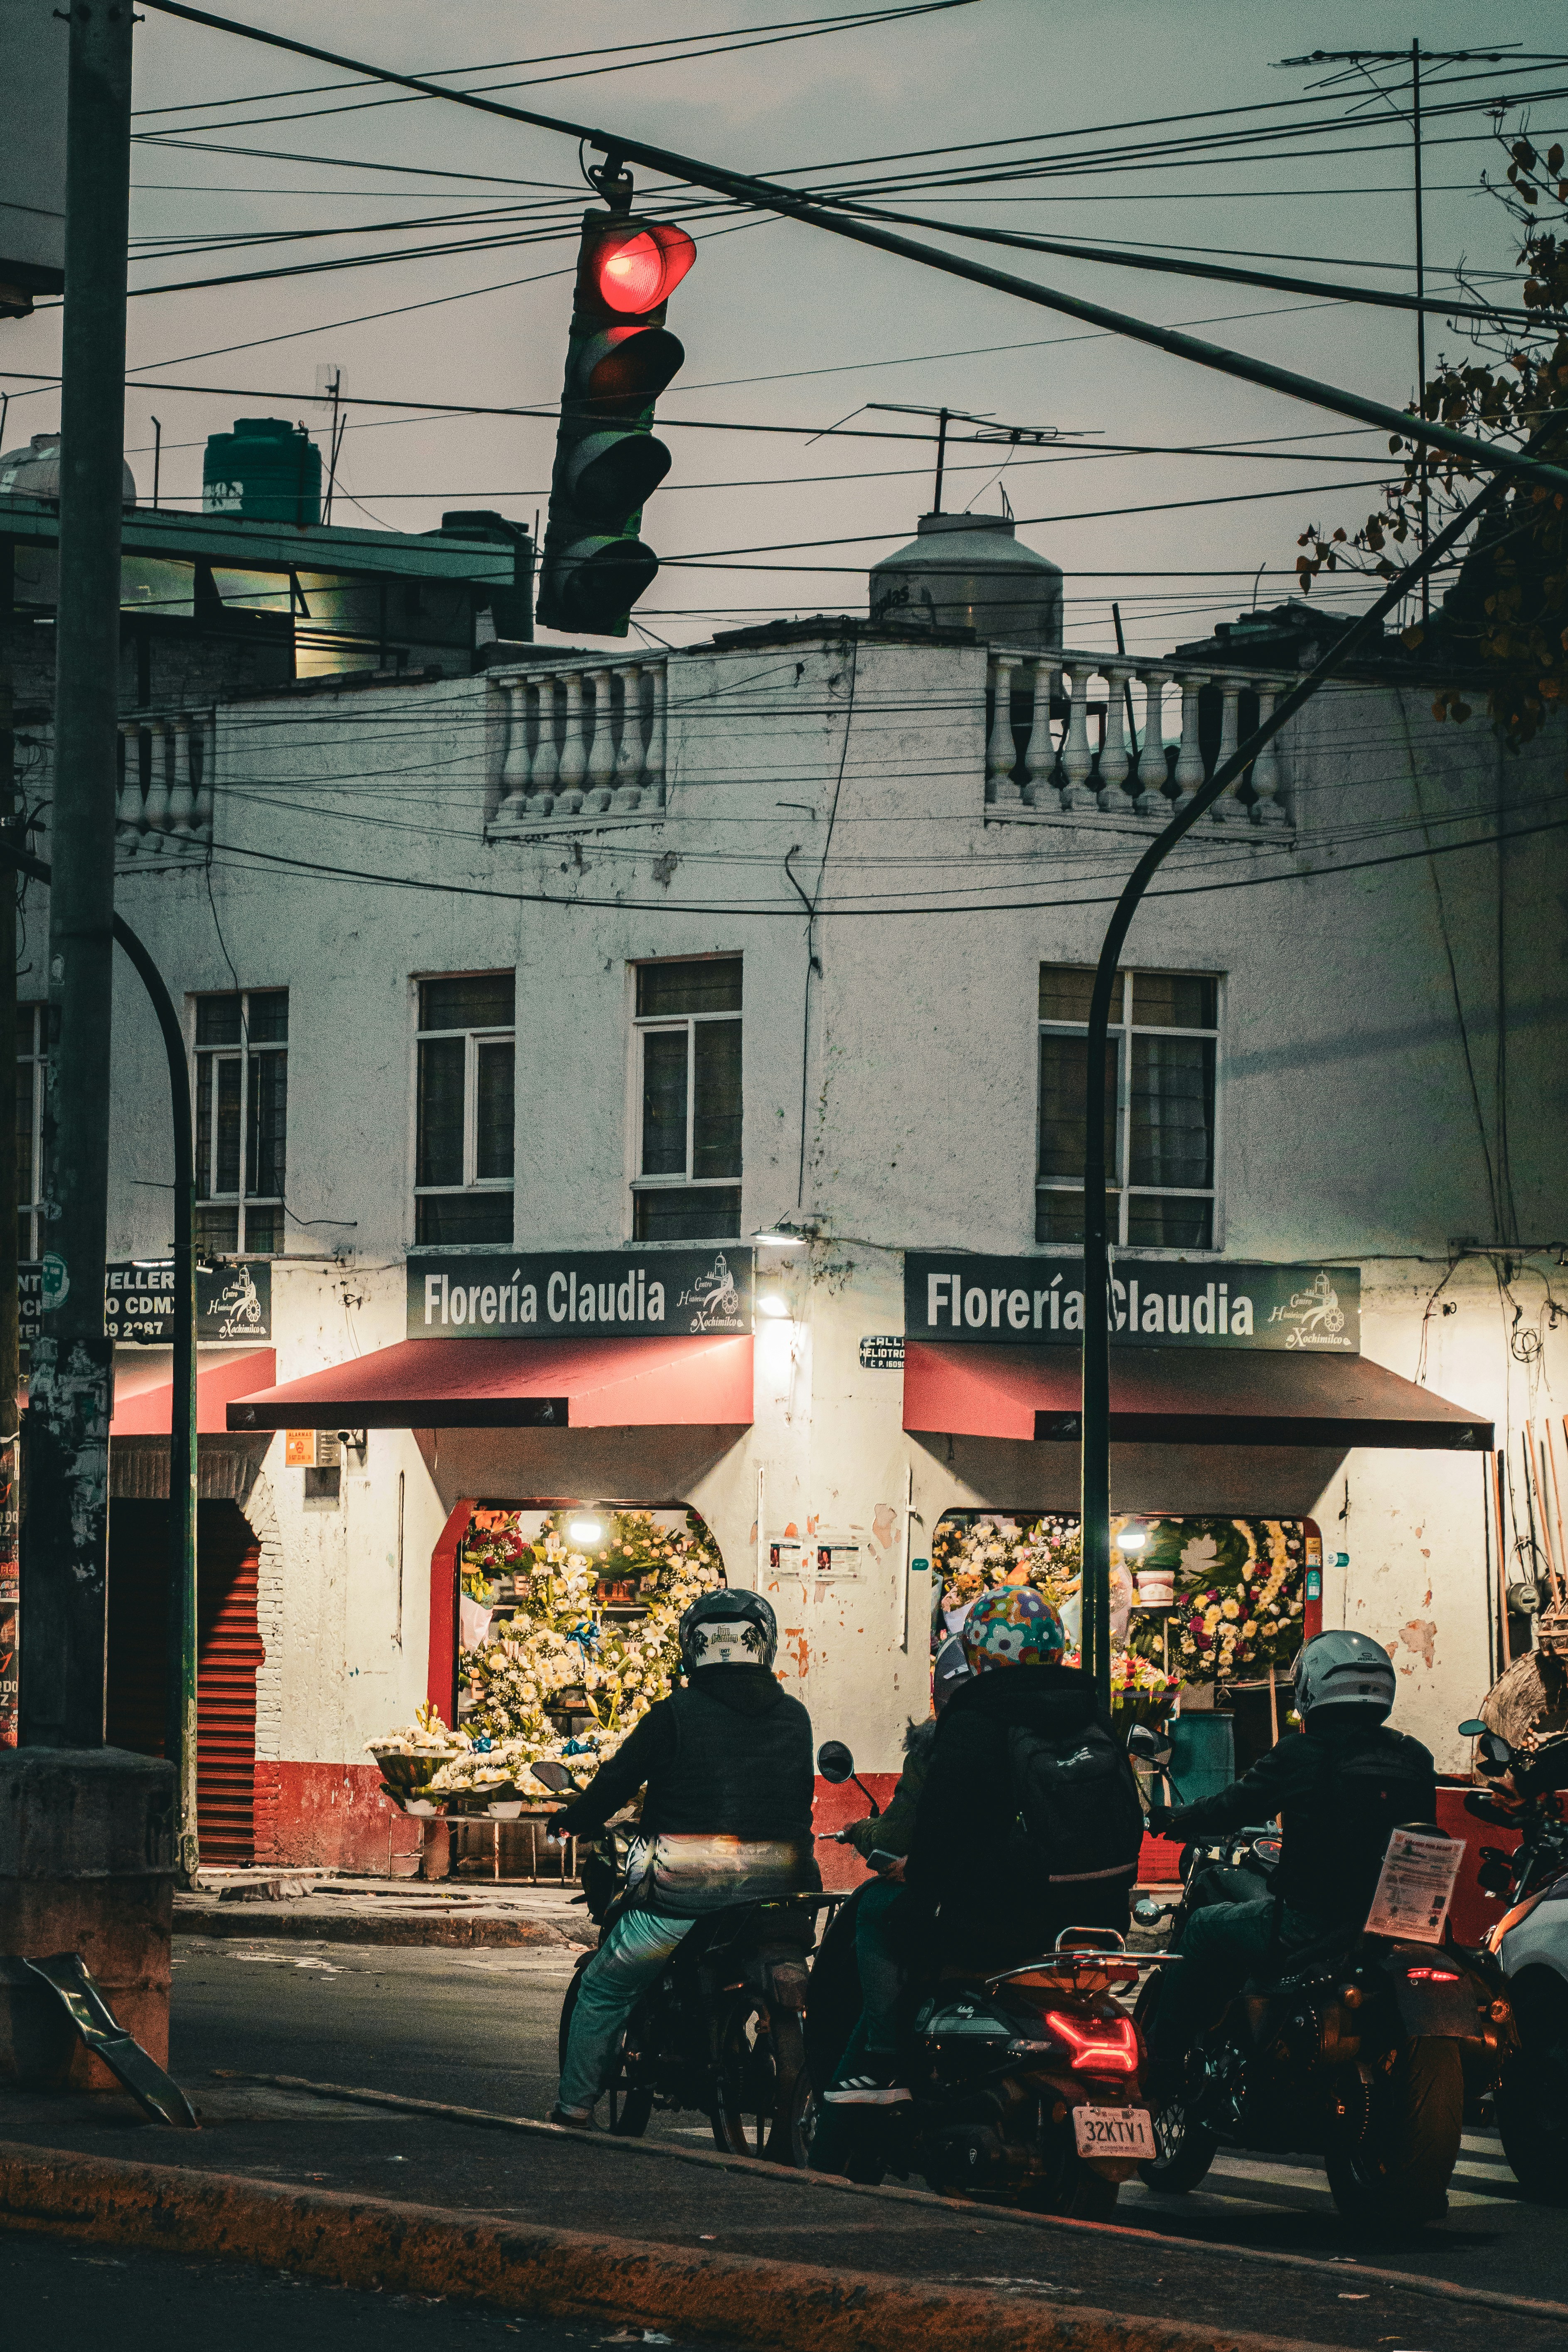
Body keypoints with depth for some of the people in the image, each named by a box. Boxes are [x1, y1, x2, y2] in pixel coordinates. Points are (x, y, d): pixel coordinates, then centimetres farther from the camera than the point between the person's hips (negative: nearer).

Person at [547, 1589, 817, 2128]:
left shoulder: (676, 1714, -5)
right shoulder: (794, 1718, 7)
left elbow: (618, 1778, -1)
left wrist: (575, 1820, 17)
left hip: (681, 1901, -4)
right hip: (772, 1896, 4)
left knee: (603, 1988, 15)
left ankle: (576, 2103, 14)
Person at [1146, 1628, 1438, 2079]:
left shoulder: (1299, 1755, -12)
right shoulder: (1415, 1758, 2)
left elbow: (1234, 1806, 2)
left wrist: (1172, 1818, 22)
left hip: (1308, 1930, -5)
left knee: (1205, 1928, 20)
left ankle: (1165, 2062, 24)